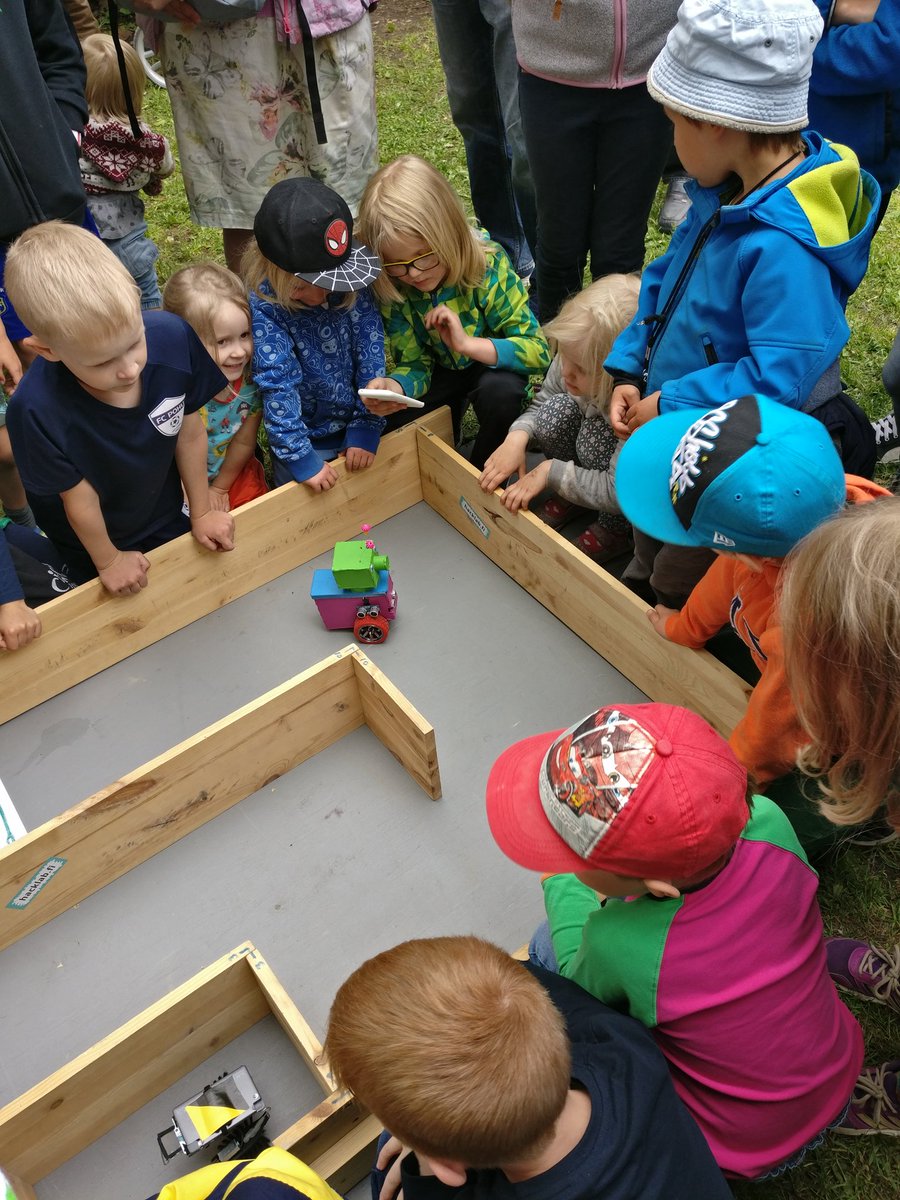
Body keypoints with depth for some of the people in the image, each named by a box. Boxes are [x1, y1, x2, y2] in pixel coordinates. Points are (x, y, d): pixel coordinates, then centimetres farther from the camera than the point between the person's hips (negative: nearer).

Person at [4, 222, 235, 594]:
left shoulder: (172, 337, -31)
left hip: (168, 521, 3)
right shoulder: (36, 410, -39)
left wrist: (201, 514, -1)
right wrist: (108, 561, -5)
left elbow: (190, 432, -14)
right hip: (91, 546, -2)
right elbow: (79, 498, -22)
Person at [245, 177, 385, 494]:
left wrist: (366, 427, -15)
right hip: (308, 438, -3)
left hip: (357, 425, 3)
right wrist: (301, 458, -24)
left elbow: (371, 355, -11)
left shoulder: (352, 288, -12)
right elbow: (279, 386, -24)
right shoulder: (263, 306, -22)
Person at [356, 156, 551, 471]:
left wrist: (467, 343, -42)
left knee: (501, 390, -35)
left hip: (492, 364, -3)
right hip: (440, 369, 3)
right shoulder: (391, 288, -21)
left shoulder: (487, 264, -29)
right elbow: (414, 365, -16)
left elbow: (538, 350, -28)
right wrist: (396, 387, -41)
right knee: (396, 420, -21)